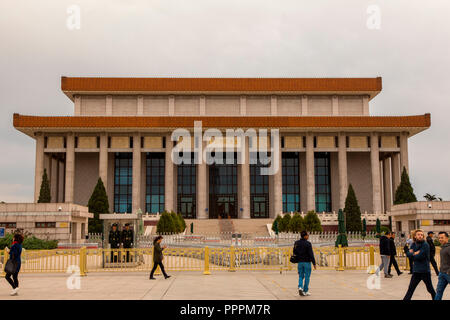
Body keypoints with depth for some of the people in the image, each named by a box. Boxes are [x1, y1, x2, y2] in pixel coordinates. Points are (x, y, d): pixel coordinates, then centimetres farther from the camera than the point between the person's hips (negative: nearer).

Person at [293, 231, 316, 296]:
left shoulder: (296, 243, 3)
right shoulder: (308, 243, -14)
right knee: (307, 277, 6)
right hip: (307, 262, -5)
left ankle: (300, 287, -8)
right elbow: (311, 254, -15)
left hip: (300, 262, 5)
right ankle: (305, 291, 10)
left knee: (301, 276, 14)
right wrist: (314, 263, -11)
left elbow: (294, 252, 10)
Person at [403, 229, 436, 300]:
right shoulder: (413, 244, 8)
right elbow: (408, 254, -2)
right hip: (416, 271, 5)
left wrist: (412, 254, -4)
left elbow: (419, 256, -20)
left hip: (425, 271, -5)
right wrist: (415, 253, -18)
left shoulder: (425, 245, -13)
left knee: (430, 289, 8)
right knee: (410, 289, 7)